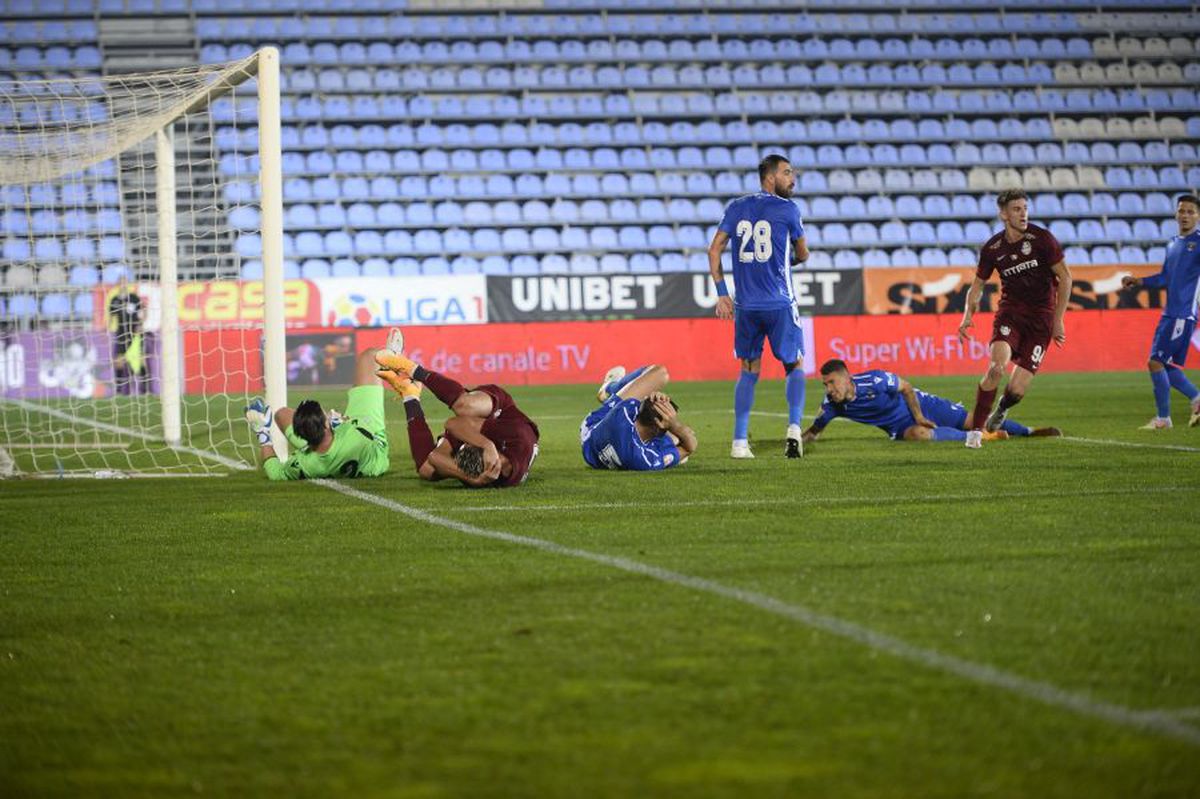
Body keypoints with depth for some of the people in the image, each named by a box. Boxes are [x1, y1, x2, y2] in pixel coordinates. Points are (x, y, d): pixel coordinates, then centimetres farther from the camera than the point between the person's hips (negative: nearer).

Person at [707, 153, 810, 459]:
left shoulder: (737, 208, 9)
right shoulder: (787, 209, -2)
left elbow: (714, 250, 4)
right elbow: (802, 255, 9)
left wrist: (722, 294, 6)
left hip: (746, 305, 4)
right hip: (780, 303, -4)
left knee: (749, 370, 14)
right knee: (795, 366, 11)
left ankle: (739, 442, 6)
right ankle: (794, 428, -9)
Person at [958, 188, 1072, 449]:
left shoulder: (1042, 239, -9)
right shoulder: (992, 248, -1)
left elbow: (1064, 277, -3)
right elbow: (978, 283, 13)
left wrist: (1058, 320, -6)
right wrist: (968, 315, -4)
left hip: (1041, 318, -1)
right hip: (1010, 312, 1)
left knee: (1016, 390, -9)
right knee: (997, 366, -26)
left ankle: (1001, 409, 30)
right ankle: (975, 430, -12)